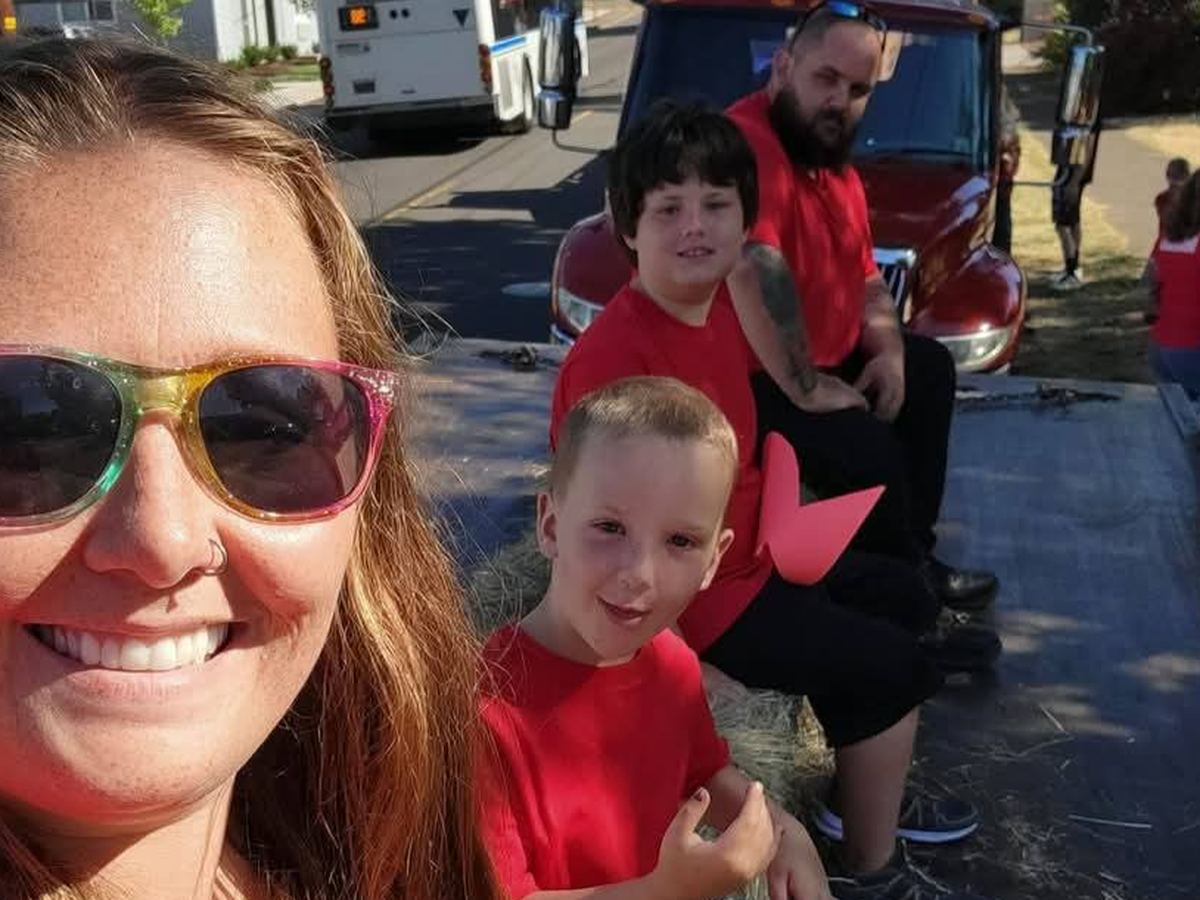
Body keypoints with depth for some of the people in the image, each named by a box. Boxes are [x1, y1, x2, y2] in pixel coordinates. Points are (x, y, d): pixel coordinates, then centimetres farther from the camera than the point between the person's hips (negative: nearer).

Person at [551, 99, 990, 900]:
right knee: (889, 665, -5)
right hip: (684, 598, -10)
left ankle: (864, 793, 38)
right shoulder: (612, 358, -30)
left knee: (902, 596, 21)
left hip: (749, 555, 10)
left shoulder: (720, 305, -1)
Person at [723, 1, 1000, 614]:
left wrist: (888, 352, -2)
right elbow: (751, 268, -41)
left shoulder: (834, 162, 10)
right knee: (866, 449, -26)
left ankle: (910, 545, 25)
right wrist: (804, 390, -32)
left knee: (931, 367, 19)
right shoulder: (746, 143, -26)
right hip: (750, 380, -11)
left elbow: (866, 281, 17)